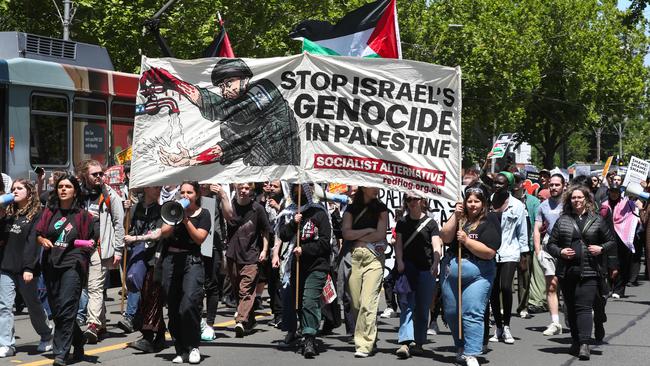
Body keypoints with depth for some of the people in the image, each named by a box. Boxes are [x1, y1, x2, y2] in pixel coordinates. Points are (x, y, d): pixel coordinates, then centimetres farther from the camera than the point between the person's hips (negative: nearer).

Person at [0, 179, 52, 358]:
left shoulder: (36, 215, -5)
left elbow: (33, 242, -13)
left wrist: (29, 268, -20)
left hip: (25, 269, -5)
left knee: (33, 305, 10)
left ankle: (46, 337, 29)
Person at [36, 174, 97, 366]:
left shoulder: (83, 214, 2)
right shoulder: (49, 212, 12)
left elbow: (97, 235, 7)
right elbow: (38, 234, 16)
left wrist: (91, 242, -13)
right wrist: (43, 240, -5)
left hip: (73, 265, -5)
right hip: (51, 264, 5)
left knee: (66, 309, -13)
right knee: (55, 310, 9)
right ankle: (78, 341, 29)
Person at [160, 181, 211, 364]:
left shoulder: (203, 214, 6)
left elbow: (200, 238, -6)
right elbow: (164, 233, 3)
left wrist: (186, 219, -11)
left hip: (192, 261, -3)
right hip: (171, 260, 4)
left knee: (189, 304, -20)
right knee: (173, 309, 4)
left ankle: (193, 347, -6)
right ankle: (181, 351, 13)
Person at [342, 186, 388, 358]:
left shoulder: (381, 208, 11)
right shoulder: (351, 210, 14)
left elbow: (380, 234, -2)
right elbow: (346, 233, 0)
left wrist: (358, 239, 2)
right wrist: (368, 230, -3)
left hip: (374, 256, -2)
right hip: (353, 258, 2)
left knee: (368, 302, -14)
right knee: (356, 303, 1)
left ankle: (364, 345, -15)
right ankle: (368, 339, 15)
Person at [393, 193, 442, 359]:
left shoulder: (430, 223, 3)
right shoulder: (402, 222, 12)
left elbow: (437, 245, -8)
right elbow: (398, 244, 6)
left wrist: (436, 262, -26)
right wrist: (400, 262, -11)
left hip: (426, 270, -1)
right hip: (407, 269, 1)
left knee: (422, 308, 3)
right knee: (406, 304, -12)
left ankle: (418, 343, 14)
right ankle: (405, 342, -22)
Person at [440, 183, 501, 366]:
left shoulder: (490, 221, -5)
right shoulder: (460, 218, 10)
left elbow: (489, 252, -14)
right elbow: (445, 237, -4)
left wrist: (466, 240, -17)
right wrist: (455, 216, -11)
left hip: (478, 274, -5)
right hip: (451, 270, 5)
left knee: (473, 314, -12)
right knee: (451, 313, 12)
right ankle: (461, 348, 30)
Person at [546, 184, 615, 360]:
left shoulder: (596, 220, 6)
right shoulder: (562, 220, 9)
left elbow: (611, 241, 14)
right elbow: (551, 243, 11)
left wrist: (601, 248, -5)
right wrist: (560, 252, -8)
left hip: (589, 272, -3)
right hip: (567, 271, 3)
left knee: (584, 307, -12)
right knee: (571, 308, 10)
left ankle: (584, 344, -19)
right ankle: (575, 343, 22)